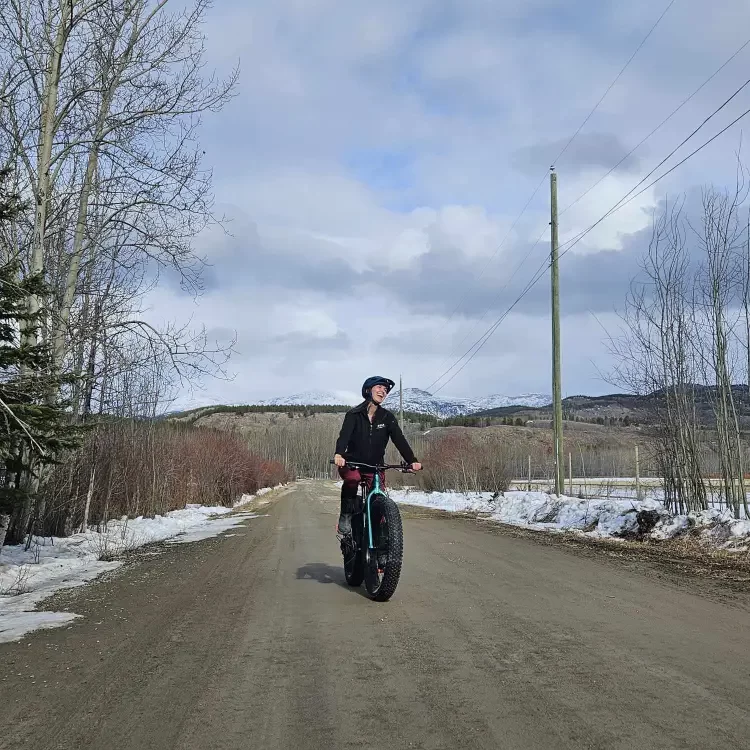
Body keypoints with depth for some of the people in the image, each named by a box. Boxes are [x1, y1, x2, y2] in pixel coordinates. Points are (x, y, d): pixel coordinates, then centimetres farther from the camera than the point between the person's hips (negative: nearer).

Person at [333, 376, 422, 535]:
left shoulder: (387, 417, 0)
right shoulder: (354, 414, -8)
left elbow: (399, 439, -9)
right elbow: (344, 435, -24)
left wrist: (412, 461, -24)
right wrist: (339, 454, -44)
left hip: (375, 467, 3)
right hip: (352, 464, -3)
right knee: (352, 479, -35)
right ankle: (345, 516, -18)